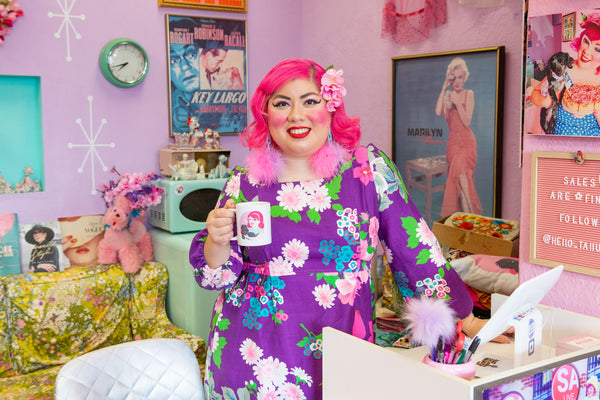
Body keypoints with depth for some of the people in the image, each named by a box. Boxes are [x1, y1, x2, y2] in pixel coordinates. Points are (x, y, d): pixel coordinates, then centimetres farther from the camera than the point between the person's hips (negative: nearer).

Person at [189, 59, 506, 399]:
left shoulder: (369, 168, -3)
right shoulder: (244, 184, 0)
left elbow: (413, 247, -2)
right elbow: (216, 277, 5)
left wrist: (466, 321, -3)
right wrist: (218, 240, -16)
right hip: (256, 354, 1)